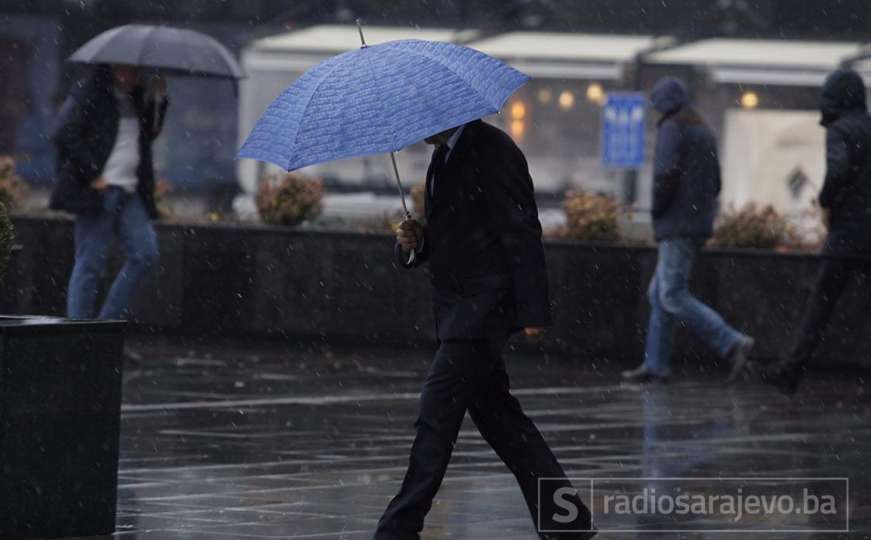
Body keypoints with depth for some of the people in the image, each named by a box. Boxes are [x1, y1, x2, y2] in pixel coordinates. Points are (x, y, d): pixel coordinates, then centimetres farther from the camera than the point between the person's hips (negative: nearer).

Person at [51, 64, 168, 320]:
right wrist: (91, 174, -14)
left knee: (146, 254, -3)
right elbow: (64, 135, -12)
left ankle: (108, 319, 6)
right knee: (90, 263, -5)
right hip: (99, 191, -7)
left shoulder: (136, 97, 18)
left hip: (129, 192, 7)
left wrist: (158, 99, 10)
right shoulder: (87, 96, -5)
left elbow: (149, 134, 22)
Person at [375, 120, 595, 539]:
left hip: (486, 307, -10)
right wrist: (414, 242, 2)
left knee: (437, 412, -12)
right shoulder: (444, 157, 18)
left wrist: (532, 312, -19)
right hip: (460, 310, 10)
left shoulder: (493, 151, -12)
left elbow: (522, 233, -16)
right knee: (496, 416, 10)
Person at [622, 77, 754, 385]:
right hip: (699, 223, 10)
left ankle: (732, 343, -19)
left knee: (674, 297, -11)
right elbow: (715, 184, 20)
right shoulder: (704, 132, 18)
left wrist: (657, 209, -7)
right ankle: (655, 365, 9)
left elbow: (666, 174, -22)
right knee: (659, 294, 12)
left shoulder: (672, 129, -10)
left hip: (677, 226, -10)